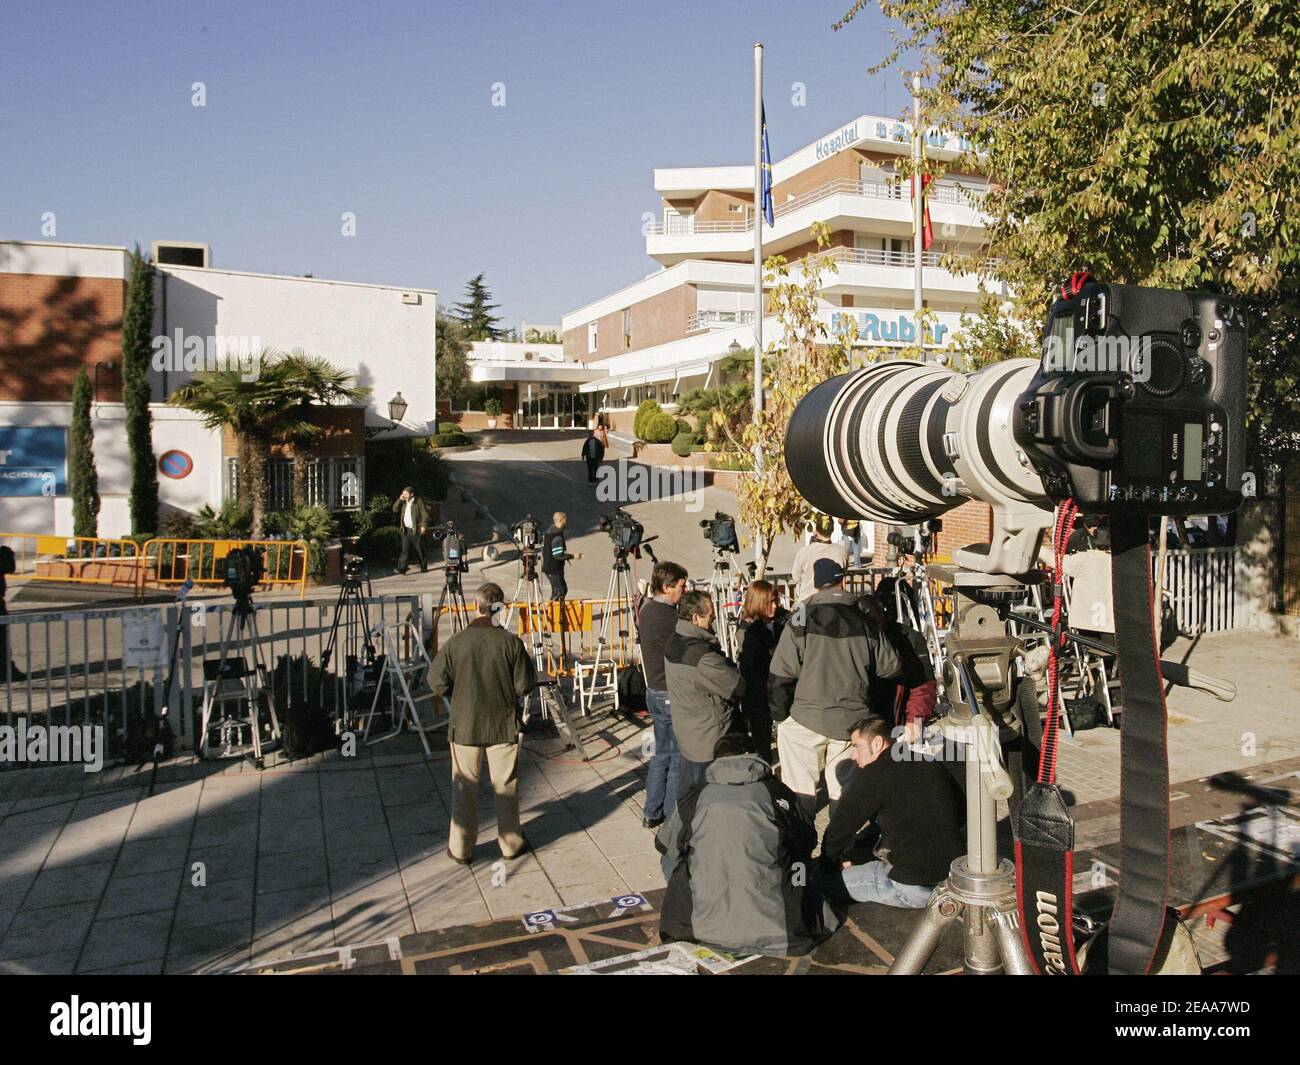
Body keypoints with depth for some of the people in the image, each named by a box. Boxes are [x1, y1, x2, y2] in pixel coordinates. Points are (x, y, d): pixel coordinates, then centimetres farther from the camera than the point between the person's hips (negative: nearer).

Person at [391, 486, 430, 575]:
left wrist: (423, 526, -16)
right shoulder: (403, 503, 14)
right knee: (405, 550, -3)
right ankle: (401, 568, -8)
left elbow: (425, 514, -7)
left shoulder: (418, 501, -4)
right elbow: (395, 510, 10)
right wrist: (400, 500, 1)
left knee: (419, 550, 5)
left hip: (416, 530, -5)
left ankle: (424, 568, 17)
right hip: (406, 530, 5)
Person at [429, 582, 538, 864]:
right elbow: (525, 685, -8)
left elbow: (437, 682, -7)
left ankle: (460, 848, 20)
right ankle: (511, 844, 24)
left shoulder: (456, 642, -11)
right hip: (504, 725, 0)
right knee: (506, 786, 12)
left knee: (464, 788, 12)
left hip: (464, 726, 0)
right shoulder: (511, 642, -12)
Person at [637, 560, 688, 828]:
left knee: (662, 752, 19)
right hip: (674, 695, -9)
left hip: (654, 691, 9)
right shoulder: (669, 618, -22)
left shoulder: (646, 609, 7)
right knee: (679, 757, 2)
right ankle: (672, 819, 10)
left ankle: (652, 813, 26)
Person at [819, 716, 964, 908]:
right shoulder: (930, 763, 7)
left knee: (827, 880, 2)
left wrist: (830, 865, 11)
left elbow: (838, 830, -7)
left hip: (914, 887, -7)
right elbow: (961, 812, 19)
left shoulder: (873, 776, -13)